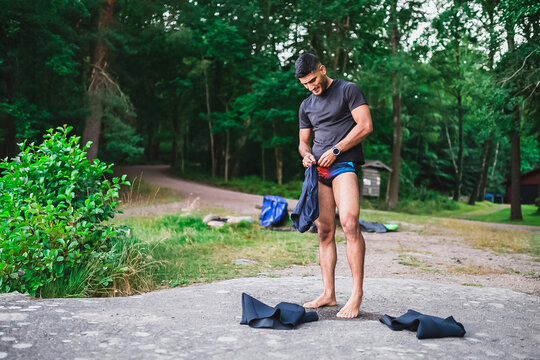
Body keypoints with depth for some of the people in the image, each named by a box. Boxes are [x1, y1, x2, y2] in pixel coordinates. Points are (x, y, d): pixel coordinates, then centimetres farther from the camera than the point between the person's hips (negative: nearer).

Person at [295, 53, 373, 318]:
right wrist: (306, 154, 3)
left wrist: (335, 151, -9)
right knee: (324, 232, 2)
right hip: (319, 169, 6)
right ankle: (328, 294, 6)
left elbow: (365, 126, -4)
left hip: (343, 164, -6)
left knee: (349, 223, -22)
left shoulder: (348, 90, 5)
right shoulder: (307, 105, 22)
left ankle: (357, 292, -17)